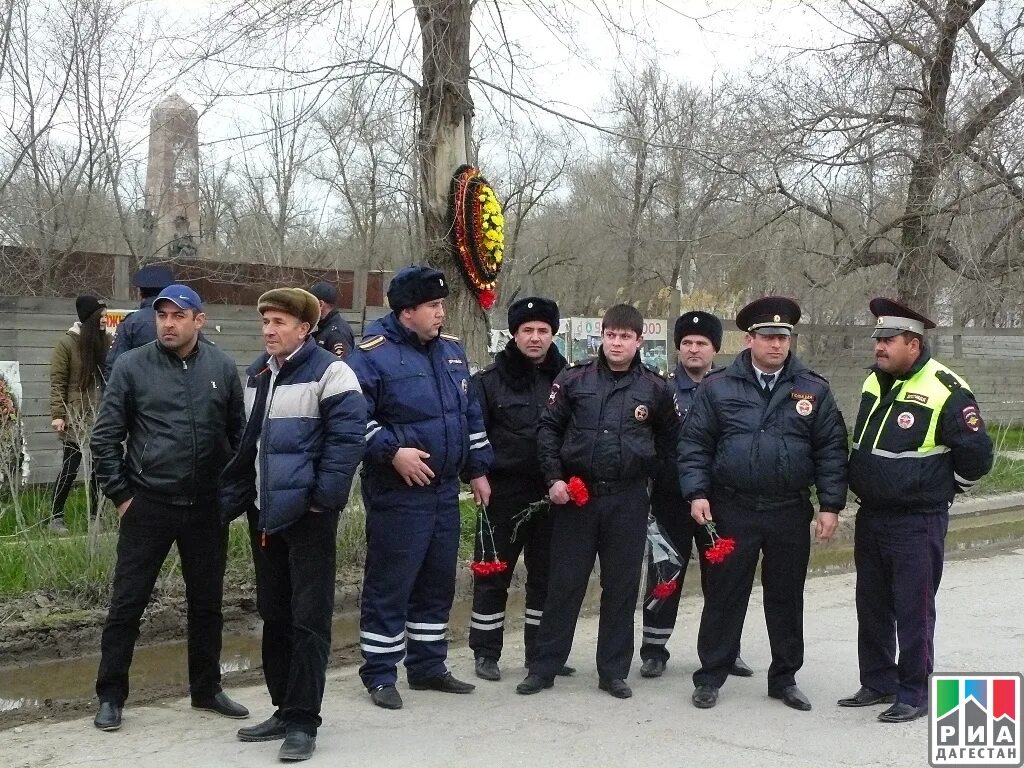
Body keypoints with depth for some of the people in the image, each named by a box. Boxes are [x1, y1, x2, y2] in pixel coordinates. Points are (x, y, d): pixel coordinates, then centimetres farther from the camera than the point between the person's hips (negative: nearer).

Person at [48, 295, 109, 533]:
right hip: (76, 419, -5)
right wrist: (57, 415, -13)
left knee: (97, 468, 9)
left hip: (101, 418, 5)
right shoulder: (67, 343, -7)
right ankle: (56, 517, 12)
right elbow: (57, 382, -7)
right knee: (70, 468, 0)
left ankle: (95, 515, 20)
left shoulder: (105, 341, 8)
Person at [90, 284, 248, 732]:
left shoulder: (222, 368, 2)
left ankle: (206, 689, 28)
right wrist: (120, 494, -4)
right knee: (127, 602, 3)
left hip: (208, 507, 2)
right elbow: (105, 436, -1)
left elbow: (238, 432, 9)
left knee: (207, 602, 13)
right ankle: (110, 695, 17)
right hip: (148, 505, -2)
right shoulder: (132, 366, -4)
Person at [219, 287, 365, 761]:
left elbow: (348, 437, -17)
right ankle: (284, 709, 25)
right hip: (263, 514, 8)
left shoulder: (328, 372, -10)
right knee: (274, 615, 14)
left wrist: (325, 498, -20)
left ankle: (303, 721, 4)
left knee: (309, 619, -2)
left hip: (307, 516, -8)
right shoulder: (255, 376, 14)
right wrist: (229, 500, 14)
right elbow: (244, 444, 19)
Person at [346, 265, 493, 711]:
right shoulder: (372, 355, -11)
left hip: (444, 491, 7)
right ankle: (379, 675, 11)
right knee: (389, 585, -1)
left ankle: (428, 666, 28)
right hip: (397, 493, -7)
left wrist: (477, 469, 16)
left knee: (438, 582, 15)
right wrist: (392, 451, -21)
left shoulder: (452, 352, 12)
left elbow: (471, 415, 18)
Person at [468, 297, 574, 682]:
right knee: (493, 574, 5)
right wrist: (479, 476, -12)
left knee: (547, 573, 12)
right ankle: (486, 653, 17)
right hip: (504, 491, -3)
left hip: (552, 492, 3)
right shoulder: (490, 380, -1)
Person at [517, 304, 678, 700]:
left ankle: (614, 671, 19)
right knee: (564, 583, 4)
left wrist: (643, 471, 7)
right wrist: (554, 478, -5)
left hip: (628, 500, 1)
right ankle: (543, 667, 14)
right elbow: (548, 429, 4)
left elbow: (669, 441, 16)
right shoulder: (574, 379, 2)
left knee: (622, 587, 8)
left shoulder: (655, 388, 3)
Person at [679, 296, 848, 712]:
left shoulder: (813, 390, 4)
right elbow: (694, 444, 0)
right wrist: (697, 493, -9)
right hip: (732, 510, -1)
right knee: (723, 596, 5)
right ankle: (710, 676, 17)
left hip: (791, 513, 2)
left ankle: (784, 678, 25)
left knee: (786, 598, 11)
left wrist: (830, 504, -3)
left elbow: (831, 450, 3)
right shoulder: (718, 387, 1)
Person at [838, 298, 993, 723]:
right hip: (870, 517, 8)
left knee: (913, 611, 1)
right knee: (872, 606, 15)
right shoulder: (874, 383, 7)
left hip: (917, 524, -7)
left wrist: (941, 489, 1)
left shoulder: (945, 391, -15)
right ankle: (878, 683, 29)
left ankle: (913, 694, 12)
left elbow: (977, 453, -11)